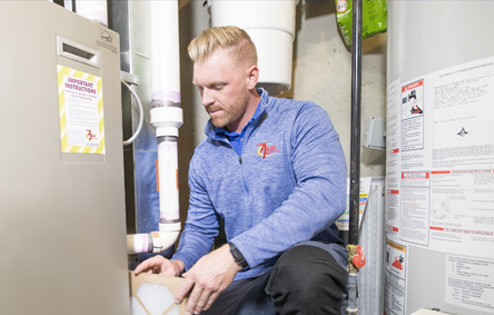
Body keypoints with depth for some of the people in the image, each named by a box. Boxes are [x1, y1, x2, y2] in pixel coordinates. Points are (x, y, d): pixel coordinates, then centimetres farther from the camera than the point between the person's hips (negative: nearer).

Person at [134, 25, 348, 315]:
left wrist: (234, 254, -32)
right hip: (245, 281, 6)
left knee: (301, 271, -37)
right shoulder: (204, 157, 9)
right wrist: (179, 262, -7)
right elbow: (199, 228, 17)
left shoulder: (302, 120, -9)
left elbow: (326, 196, -26)